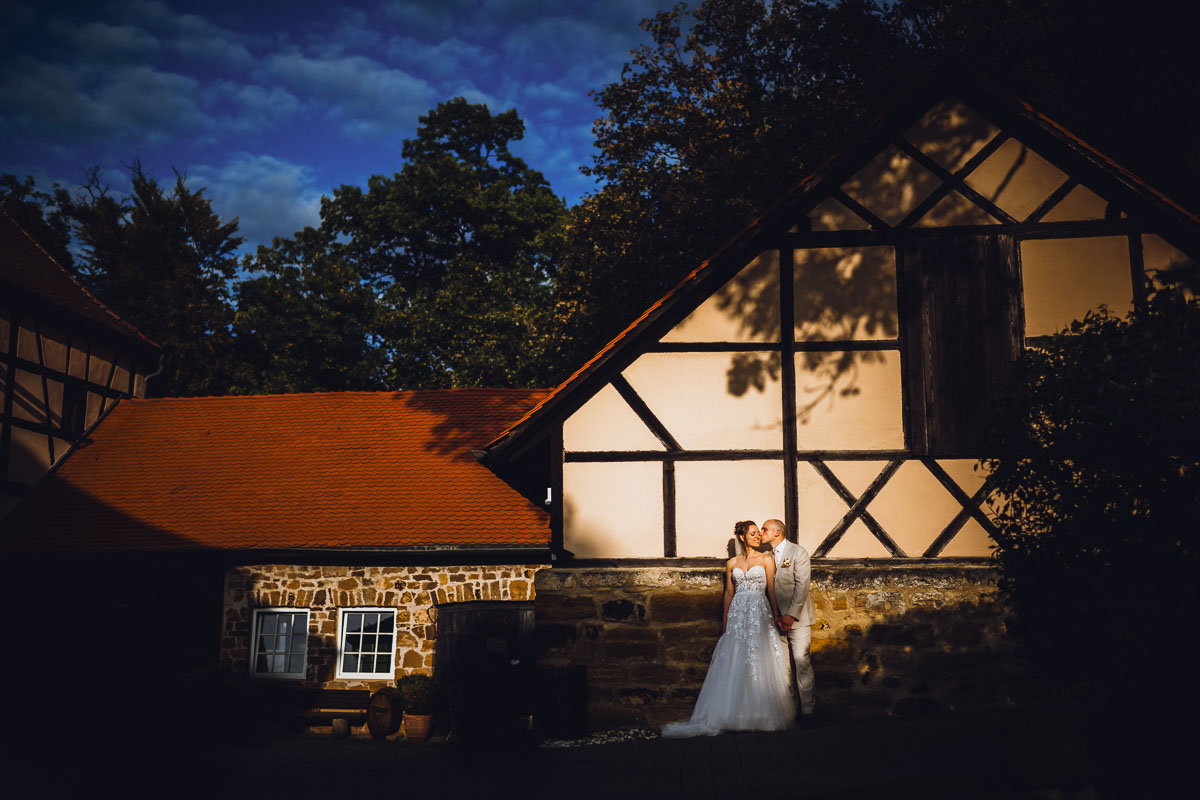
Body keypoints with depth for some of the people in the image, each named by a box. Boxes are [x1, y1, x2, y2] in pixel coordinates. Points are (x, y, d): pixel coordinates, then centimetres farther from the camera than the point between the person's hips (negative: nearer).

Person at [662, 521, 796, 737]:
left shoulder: (766, 560, 6)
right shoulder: (732, 563, 11)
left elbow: (772, 591, 3)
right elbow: (729, 593, 14)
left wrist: (777, 617, -5)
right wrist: (724, 622, 10)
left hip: (760, 614, -2)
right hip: (737, 614, 2)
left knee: (760, 664, -4)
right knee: (734, 665, -2)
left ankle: (762, 715, 2)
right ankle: (735, 714, 0)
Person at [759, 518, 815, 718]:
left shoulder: (798, 552, -5)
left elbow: (802, 586, -10)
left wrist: (791, 615, -15)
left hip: (797, 616, -5)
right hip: (775, 617, 5)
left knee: (801, 661, -8)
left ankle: (807, 709, -2)